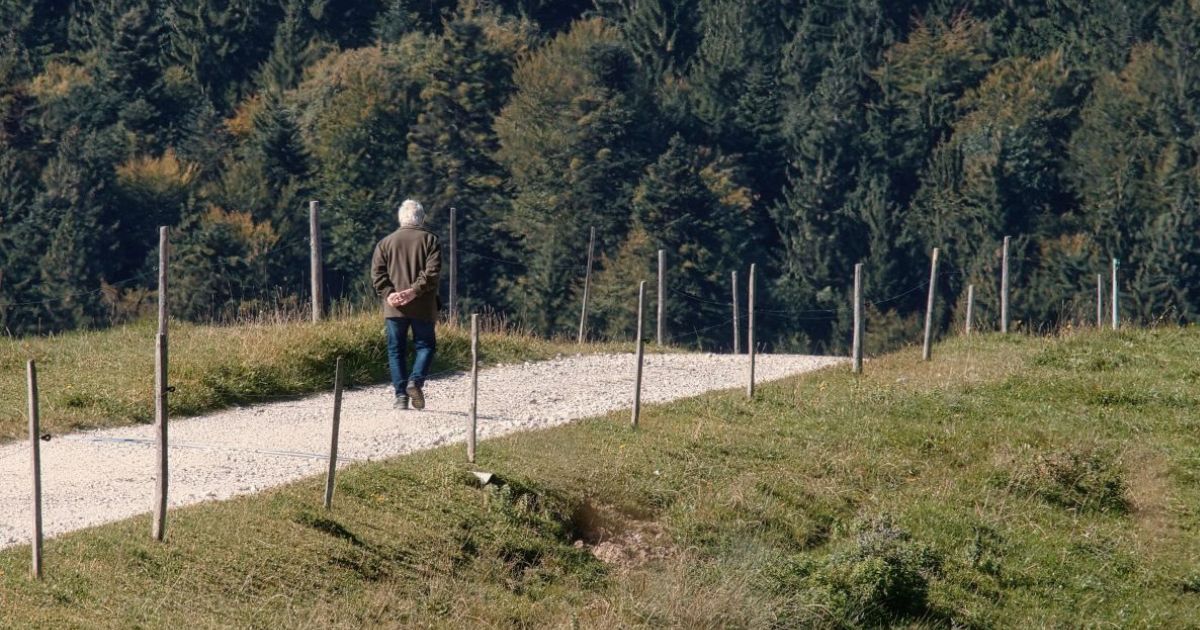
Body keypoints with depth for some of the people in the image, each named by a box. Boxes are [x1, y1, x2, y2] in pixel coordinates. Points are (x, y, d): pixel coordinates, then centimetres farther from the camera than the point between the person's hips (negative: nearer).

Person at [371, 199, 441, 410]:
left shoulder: (386, 242, 9)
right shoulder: (429, 240, 2)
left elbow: (377, 272, -2)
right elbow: (432, 270, -11)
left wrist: (388, 293, -9)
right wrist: (415, 290, -15)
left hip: (394, 306, 1)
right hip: (423, 306, -1)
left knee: (396, 350, 6)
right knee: (425, 345, 9)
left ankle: (401, 395, -1)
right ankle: (416, 380, -14)